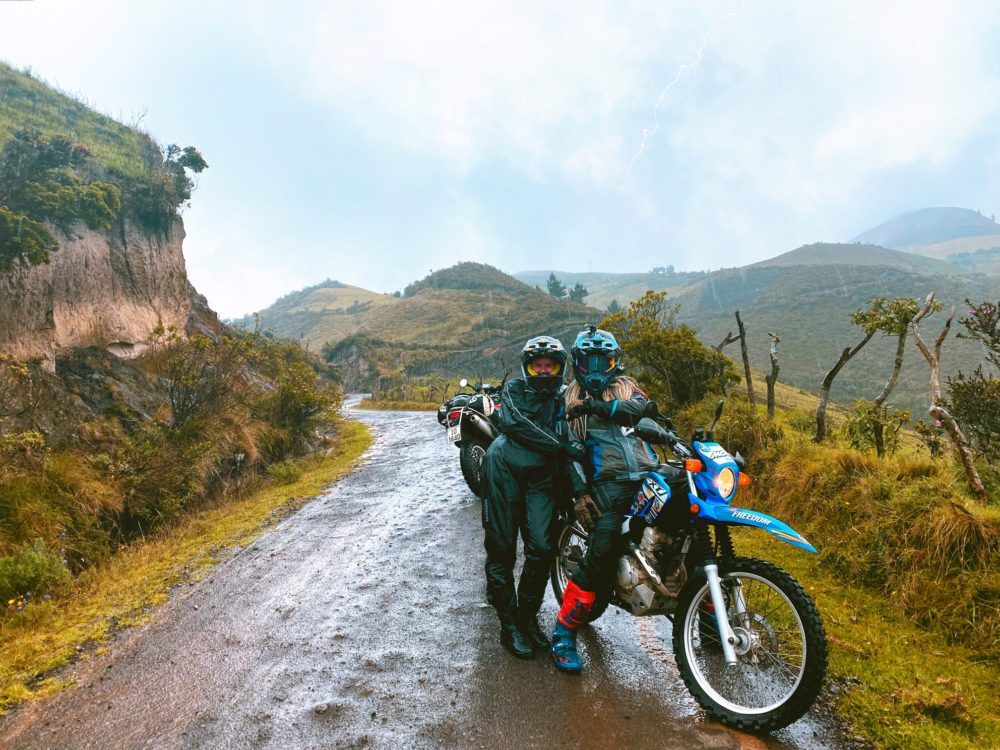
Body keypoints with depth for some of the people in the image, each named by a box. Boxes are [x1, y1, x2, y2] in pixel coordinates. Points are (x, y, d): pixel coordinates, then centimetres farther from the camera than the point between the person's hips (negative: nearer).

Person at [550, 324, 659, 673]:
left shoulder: (626, 387, 19)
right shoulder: (571, 399, 13)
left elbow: (642, 407, -5)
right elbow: (569, 449, 3)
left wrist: (598, 406, -15)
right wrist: (579, 493, -8)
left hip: (649, 475, 3)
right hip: (609, 484, -3)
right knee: (600, 554, -16)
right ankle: (564, 631, -3)